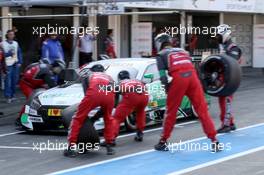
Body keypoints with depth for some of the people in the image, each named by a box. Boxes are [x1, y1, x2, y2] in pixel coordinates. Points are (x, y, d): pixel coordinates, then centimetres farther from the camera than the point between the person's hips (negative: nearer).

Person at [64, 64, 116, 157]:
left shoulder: (87, 75, 36)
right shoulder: (109, 77, 42)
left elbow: (86, 92, 26)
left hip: (94, 92, -2)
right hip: (109, 93, 2)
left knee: (78, 118, 10)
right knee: (108, 119, 29)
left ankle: (71, 147, 3)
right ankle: (109, 146, 25)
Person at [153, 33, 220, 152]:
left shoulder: (161, 55, 17)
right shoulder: (182, 51, 30)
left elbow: (163, 75, 4)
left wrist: (167, 88, 15)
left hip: (178, 78, -3)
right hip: (192, 76, 3)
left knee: (171, 112, 10)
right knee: (202, 110, 5)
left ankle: (163, 142, 18)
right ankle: (214, 141, 3)